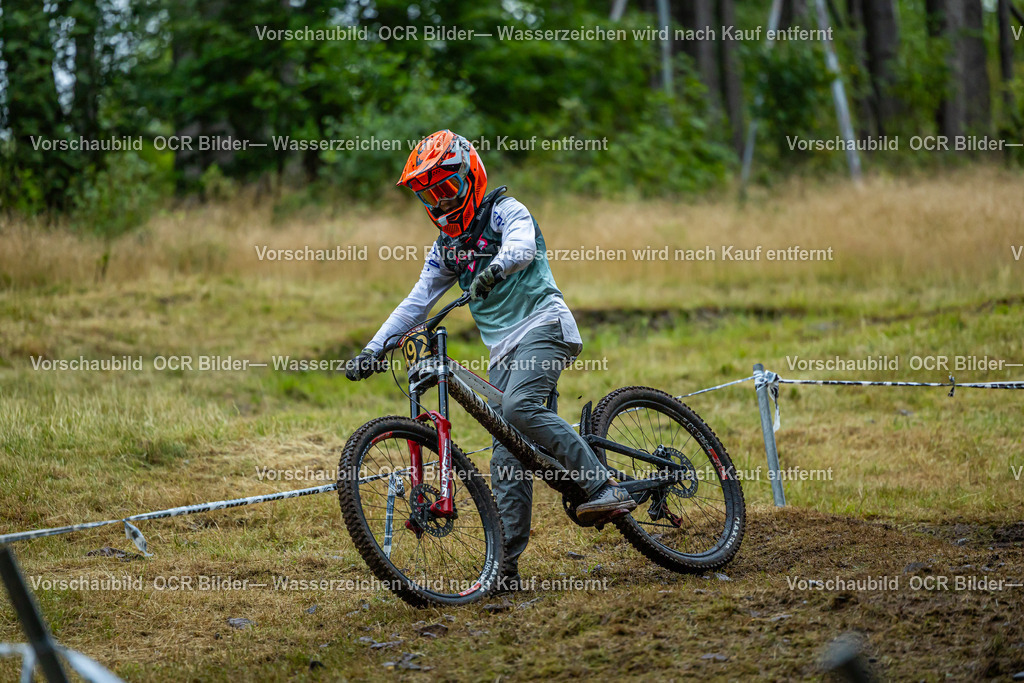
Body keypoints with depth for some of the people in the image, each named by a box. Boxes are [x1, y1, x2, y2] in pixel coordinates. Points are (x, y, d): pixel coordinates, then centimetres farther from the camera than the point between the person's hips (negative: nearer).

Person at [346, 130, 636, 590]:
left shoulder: (505, 211, 0)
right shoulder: (447, 248, 20)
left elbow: (523, 246, -22)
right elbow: (415, 304, 22)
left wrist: (496, 267, -45)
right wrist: (373, 349, 13)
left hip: (542, 325, -7)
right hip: (502, 351, 7)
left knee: (520, 406, -33)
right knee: (508, 460, -1)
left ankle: (605, 488, -33)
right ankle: (506, 567, -2)